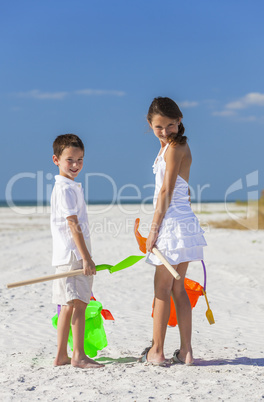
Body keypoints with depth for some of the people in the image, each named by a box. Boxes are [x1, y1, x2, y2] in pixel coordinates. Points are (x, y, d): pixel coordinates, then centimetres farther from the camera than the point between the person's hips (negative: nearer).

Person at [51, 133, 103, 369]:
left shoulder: (70, 187, 19)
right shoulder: (65, 189, -13)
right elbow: (73, 225, -19)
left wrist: (85, 257, 22)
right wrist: (86, 258, -21)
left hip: (70, 256, 10)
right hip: (72, 255, -10)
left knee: (68, 305, 11)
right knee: (78, 304, -9)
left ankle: (61, 356, 16)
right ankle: (78, 356, -7)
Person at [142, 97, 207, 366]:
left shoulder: (174, 147, -13)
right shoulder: (174, 146, 15)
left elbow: (166, 192, -17)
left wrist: (154, 229, -15)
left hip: (173, 222, -9)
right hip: (183, 222, 9)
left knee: (162, 288, 0)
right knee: (177, 287, 13)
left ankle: (156, 351, 8)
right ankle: (185, 351, 16)